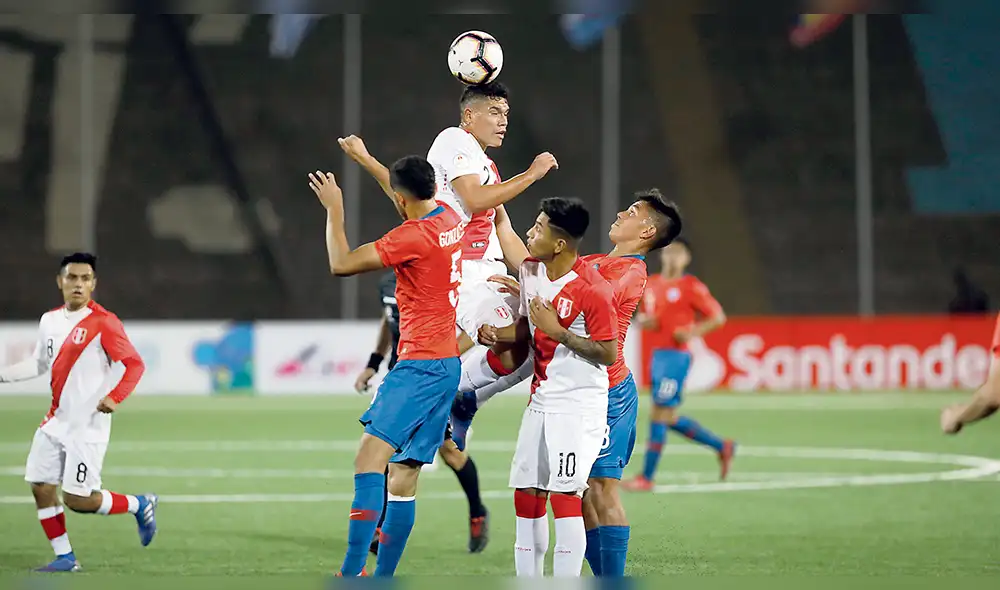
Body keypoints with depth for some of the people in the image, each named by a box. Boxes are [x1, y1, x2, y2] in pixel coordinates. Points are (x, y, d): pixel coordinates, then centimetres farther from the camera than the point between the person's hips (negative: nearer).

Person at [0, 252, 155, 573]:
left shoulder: (103, 323, -13)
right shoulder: (49, 321, 8)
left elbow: (135, 364, -11)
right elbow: (39, 364, 22)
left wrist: (114, 397, -24)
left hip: (88, 426, -7)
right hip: (56, 422, 7)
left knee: (77, 500, -9)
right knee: (41, 487, 1)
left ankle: (140, 505, 14)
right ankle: (65, 557, 12)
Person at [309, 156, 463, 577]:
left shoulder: (413, 236, -15)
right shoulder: (450, 220, 11)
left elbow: (341, 263, -14)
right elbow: (419, 205, 35)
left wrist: (334, 209, -2)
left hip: (420, 365, -10)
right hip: (447, 364, 10)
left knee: (371, 457, -18)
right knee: (403, 473, 11)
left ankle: (352, 571, -28)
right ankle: (384, 577, 12)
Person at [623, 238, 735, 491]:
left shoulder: (691, 286, -6)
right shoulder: (652, 284, 14)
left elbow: (718, 317, -4)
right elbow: (645, 315, 27)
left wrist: (692, 333, -17)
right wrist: (643, 321, 3)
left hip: (676, 356, -8)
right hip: (657, 354, 8)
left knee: (659, 415, -9)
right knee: (669, 418, 11)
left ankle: (646, 477, -4)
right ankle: (722, 446, 27)